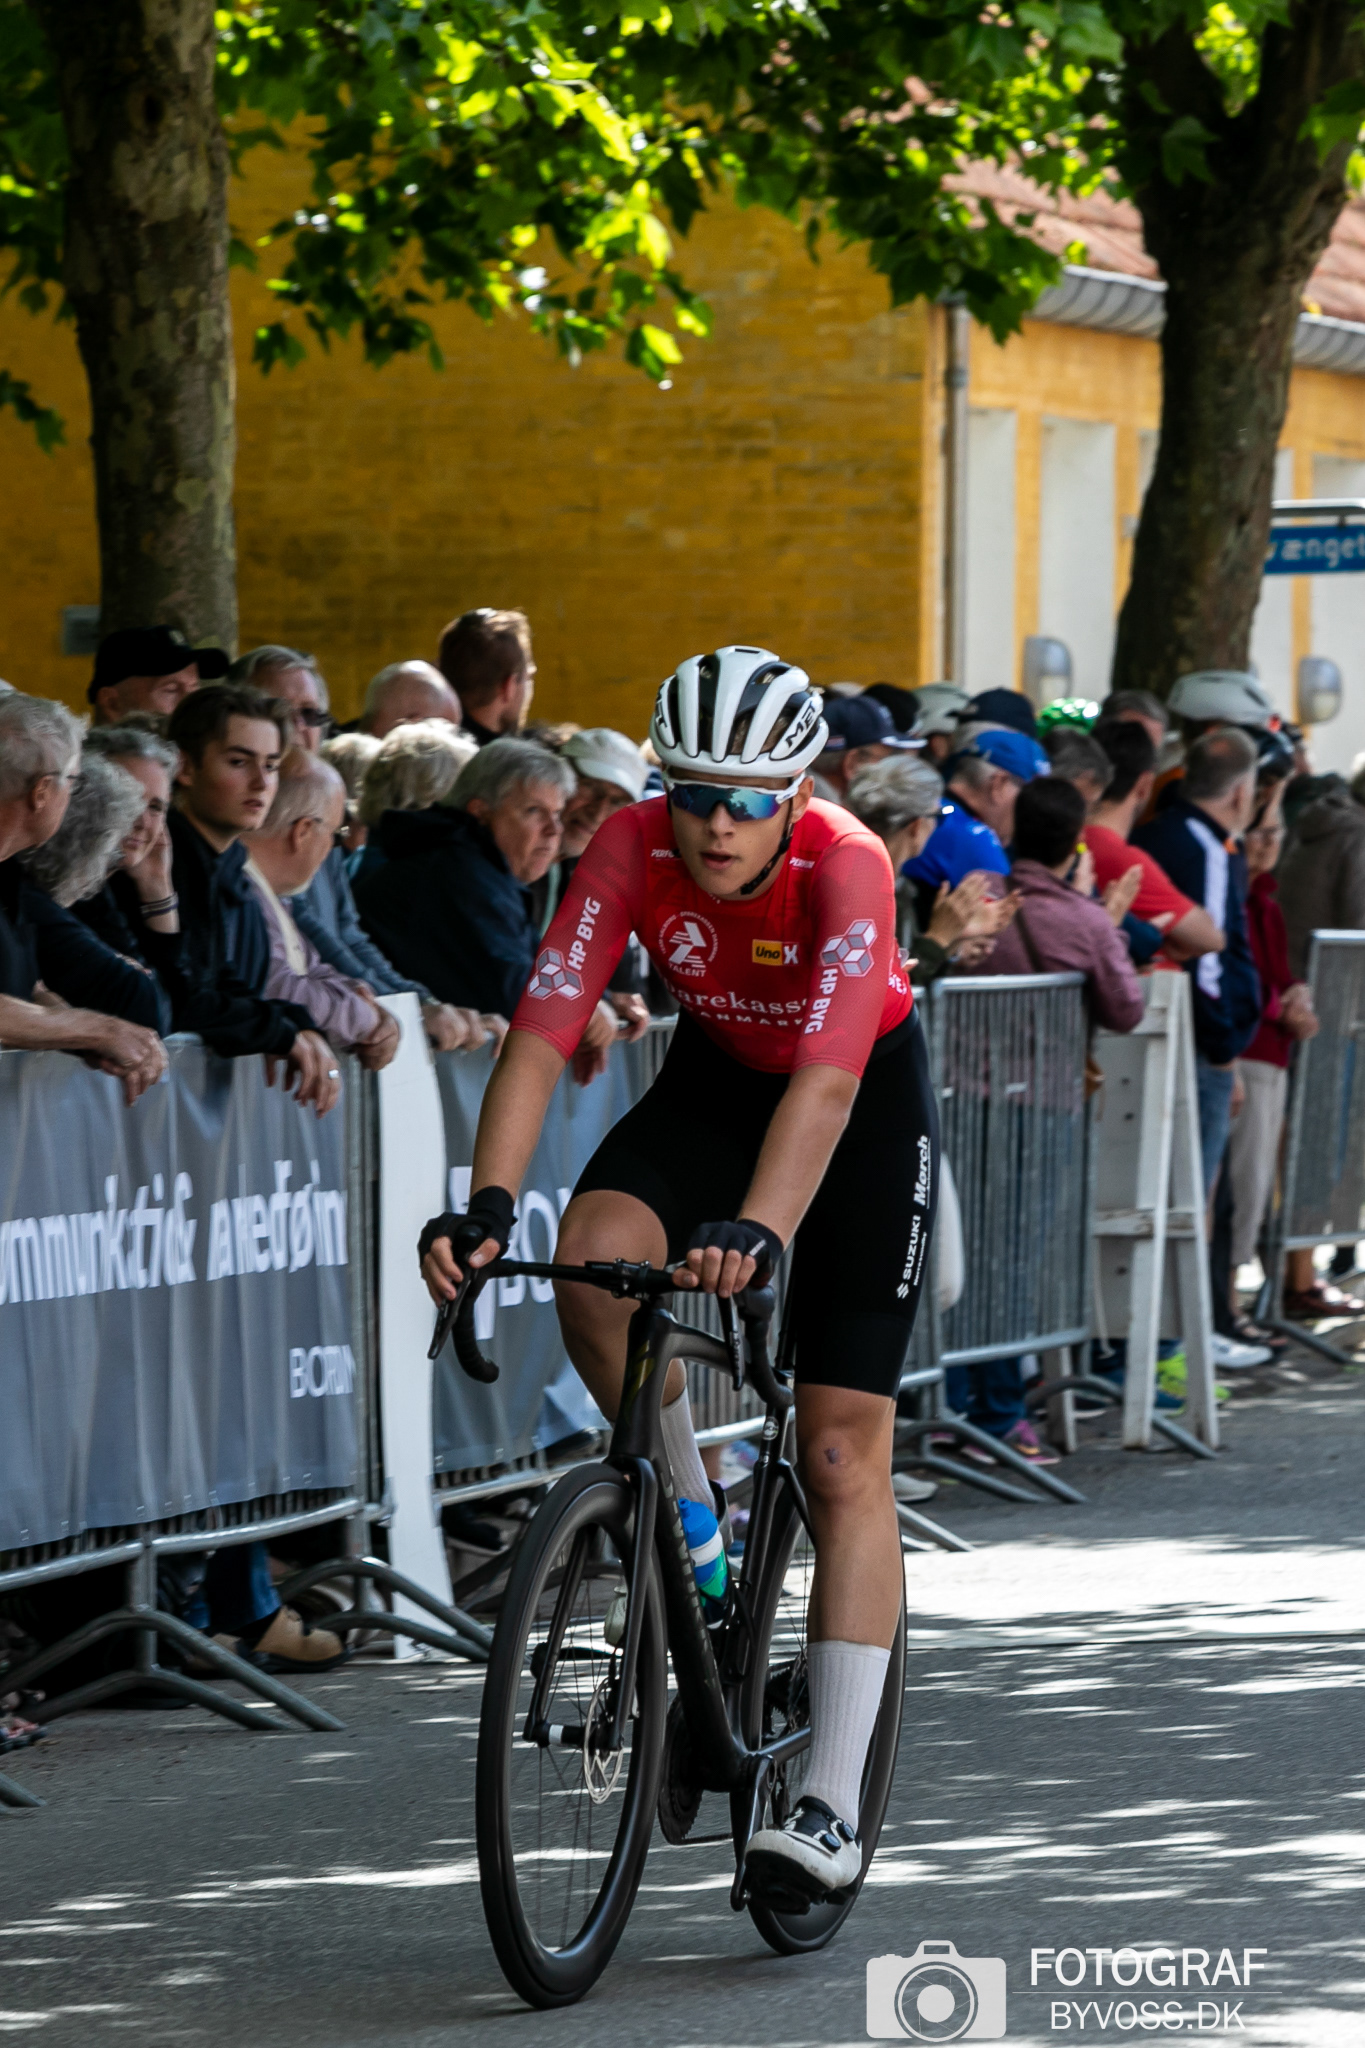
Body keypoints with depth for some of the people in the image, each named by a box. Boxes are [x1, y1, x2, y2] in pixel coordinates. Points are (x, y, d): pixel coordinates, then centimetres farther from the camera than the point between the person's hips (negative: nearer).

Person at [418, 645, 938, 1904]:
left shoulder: (846, 866, -34)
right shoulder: (635, 850, -25)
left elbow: (827, 1082, -45)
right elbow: (543, 1033, -31)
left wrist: (757, 1231, -60)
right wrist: (487, 1207, -46)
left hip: (869, 1100, -3)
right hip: (717, 1081, 3)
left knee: (844, 1450, -8)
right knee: (594, 1262, -29)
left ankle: (833, 1804, -6)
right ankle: (688, 1519, -3)